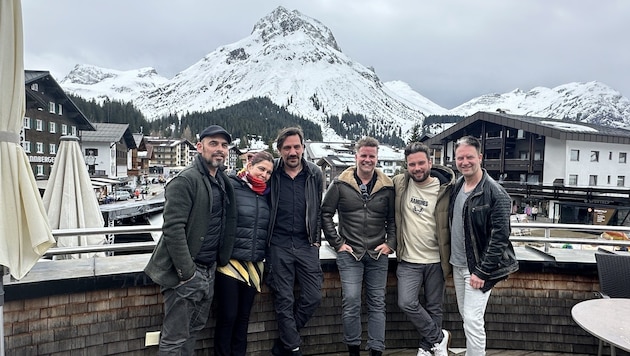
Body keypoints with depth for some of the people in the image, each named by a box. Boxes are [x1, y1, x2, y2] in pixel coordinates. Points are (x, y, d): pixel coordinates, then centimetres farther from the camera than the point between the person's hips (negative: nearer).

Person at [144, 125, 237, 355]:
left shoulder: (223, 182, 11)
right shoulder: (185, 181, -14)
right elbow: (173, 229, -20)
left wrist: (219, 261, 12)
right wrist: (186, 272, -20)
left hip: (209, 270, 8)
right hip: (187, 271, -8)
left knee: (193, 330, 19)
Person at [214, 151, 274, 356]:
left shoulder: (266, 194, 10)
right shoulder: (231, 186, -8)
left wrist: (265, 255, 13)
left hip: (255, 264, 5)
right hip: (230, 262, -5)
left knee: (243, 318, 15)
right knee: (227, 318, 2)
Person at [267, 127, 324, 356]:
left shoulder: (315, 174, 2)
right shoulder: (271, 173, -2)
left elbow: (319, 209, 9)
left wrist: (316, 239, 5)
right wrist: (265, 240, 1)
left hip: (306, 245, 2)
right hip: (278, 245, -2)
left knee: (313, 297, 1)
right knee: (284, 301, 3)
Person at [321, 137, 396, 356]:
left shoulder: (387, 187, 2)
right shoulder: (340, 184, -2)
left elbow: (393, 219, 10)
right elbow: (325, 213, 1)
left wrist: (390, 243, -2)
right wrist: (337, 243, -3)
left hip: (378, 255, 2)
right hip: (349, 254, -2)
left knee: (377, 304, 9)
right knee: (351, 302, -3)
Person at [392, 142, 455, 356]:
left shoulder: (445, 188, -9)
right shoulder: (399, 184, -3)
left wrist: (449, 257, -5)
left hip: (436, 260, -1)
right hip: (408, 260, 1)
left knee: (434, 308, 11)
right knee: (407, 303, -11)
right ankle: (439, 338, 12)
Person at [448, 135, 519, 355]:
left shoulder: (495, 193, -17)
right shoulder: (457, 186, 5)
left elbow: (500, 237, -19)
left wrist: (482, 271, -20)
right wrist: (452, 259, 11)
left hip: (478, 268, -7)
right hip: (458, 265, 7)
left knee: (472, 320, -7)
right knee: (465, 315, 18)